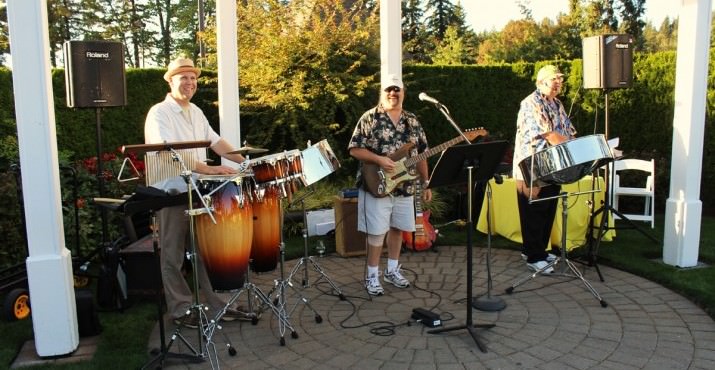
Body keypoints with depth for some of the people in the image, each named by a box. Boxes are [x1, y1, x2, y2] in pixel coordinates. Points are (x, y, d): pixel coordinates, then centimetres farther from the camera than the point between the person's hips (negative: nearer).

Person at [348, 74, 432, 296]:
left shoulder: (412, 121, 9)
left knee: (397, 228, 13)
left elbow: (421, 155, 12)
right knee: (377, 231, -2)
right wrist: (379, 160, -21)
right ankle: (372, 276, 12)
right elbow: (354, 149, -9)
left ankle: (392, 270, 29)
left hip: (404, 187, 5)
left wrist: (426, 184, 9)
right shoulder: (370, 118, -6)